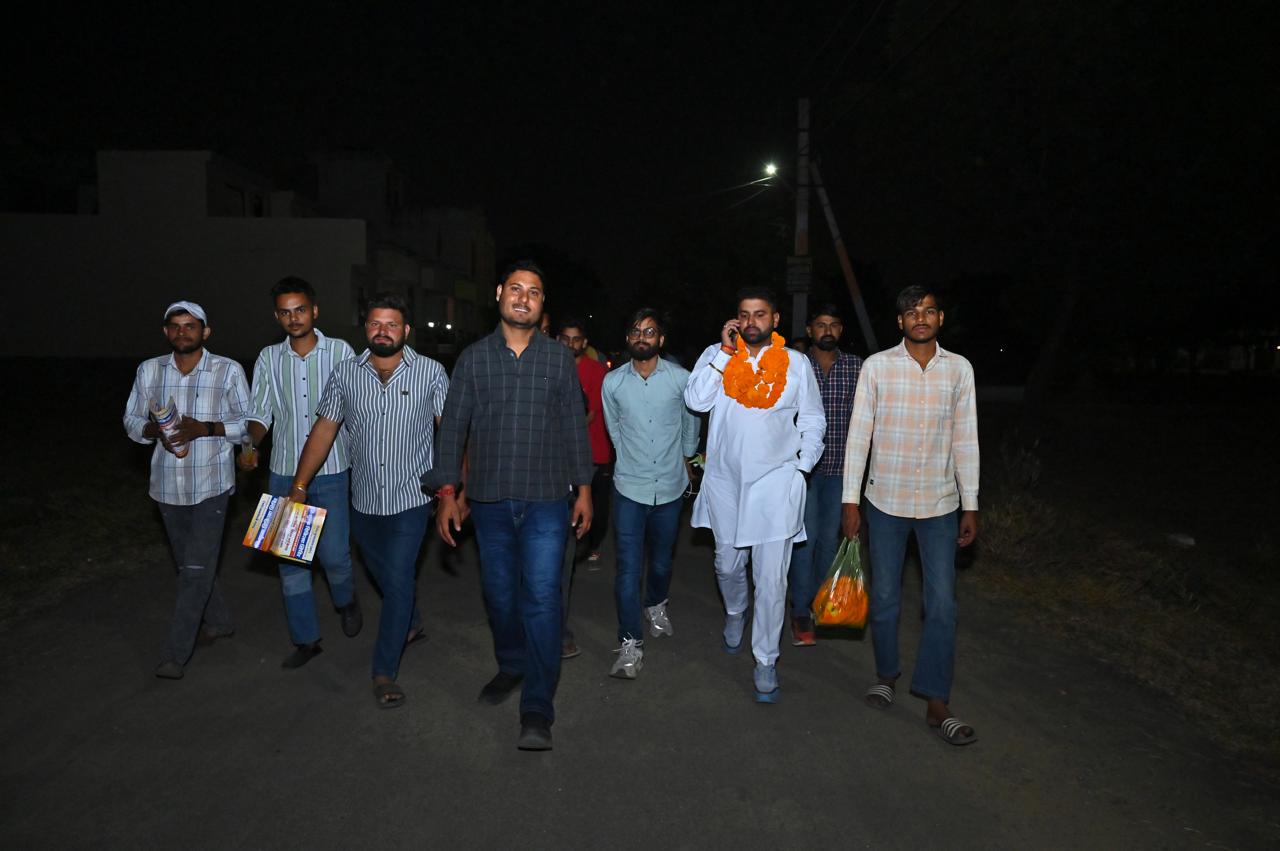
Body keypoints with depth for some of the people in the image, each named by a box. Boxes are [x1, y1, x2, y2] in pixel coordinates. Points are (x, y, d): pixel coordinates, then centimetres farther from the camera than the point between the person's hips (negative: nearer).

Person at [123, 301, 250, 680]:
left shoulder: (229, 371, -8)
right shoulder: (148, 370, 2)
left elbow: (247, 422, -5)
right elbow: (131, 421, 9)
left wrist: (203, 428, -20)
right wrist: (155, 429, -13)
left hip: (211, 484, -4)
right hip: (168, 485, 5)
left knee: (197, 568, -6)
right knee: (189, 563, 17)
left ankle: (175, 653, 3)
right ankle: (218, 621, 38)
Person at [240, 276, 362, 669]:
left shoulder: (340, 352, -3)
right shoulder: (268, 359, 5)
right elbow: (260, 412, 7)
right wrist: (251, 445, -13)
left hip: (331, 473, -3)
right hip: (284, 474, 3)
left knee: (334, 553, -2)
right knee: (290, 558, 7)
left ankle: (346, 600, 33)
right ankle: (306, 639, 22)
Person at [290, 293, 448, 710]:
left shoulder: (430, 372, -8)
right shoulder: (345, 373, -1)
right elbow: (324, 430, 2)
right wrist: (299, 485, -1)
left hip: (410, 498, -3)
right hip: (364, 499, 4)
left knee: (397, 578, -7)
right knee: (384, 574, 19)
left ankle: (385, 672, 6)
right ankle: (411, 623, 48)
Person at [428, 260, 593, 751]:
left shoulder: (560, 359, 4)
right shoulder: (473, 358, 4)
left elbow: (575, 427, 7)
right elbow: (453, 427, 4)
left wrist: (583, 488, 3)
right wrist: (447, 491, -2)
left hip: (546, 500, -2)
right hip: (489, 500, 2)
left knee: (541, 597, -7)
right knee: (499, 593, 14)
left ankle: (537, 709, 1)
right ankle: (511, 666, 39)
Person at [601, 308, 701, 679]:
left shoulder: (681, 378, -6)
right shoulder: (612, 382, -3)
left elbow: (691, 423, 11)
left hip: (670, 486, 1)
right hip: (629, 487, 0)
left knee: (661, 561, 16)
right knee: (628, 567, -6)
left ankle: (656, 605, 46)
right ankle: (631, 644, 2)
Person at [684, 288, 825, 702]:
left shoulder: (796, 363, 1)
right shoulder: (717, 356, 2)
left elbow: (812, 421, 7)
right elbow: (696, 400, -14)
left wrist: (800, 467, 0)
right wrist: (724, 352, -14)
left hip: (776, 481, -2)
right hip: (725, 480, 2)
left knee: (771, 578, -2)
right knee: (728, 564, 18)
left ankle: (766, 660, 12)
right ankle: (735, 612, 50)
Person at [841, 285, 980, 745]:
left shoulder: (959, 369, 1)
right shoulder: (877, 366, -4)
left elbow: (965, 440, 5)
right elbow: (859, 434, -3)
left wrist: (970, 505, 3)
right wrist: (850, 499, -5)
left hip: (940, 504, 1)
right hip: (885, 501, -1)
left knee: (942, 604, 1)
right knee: (885, 597, 11)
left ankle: (936, 701, 12)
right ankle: (886, 673, 34)